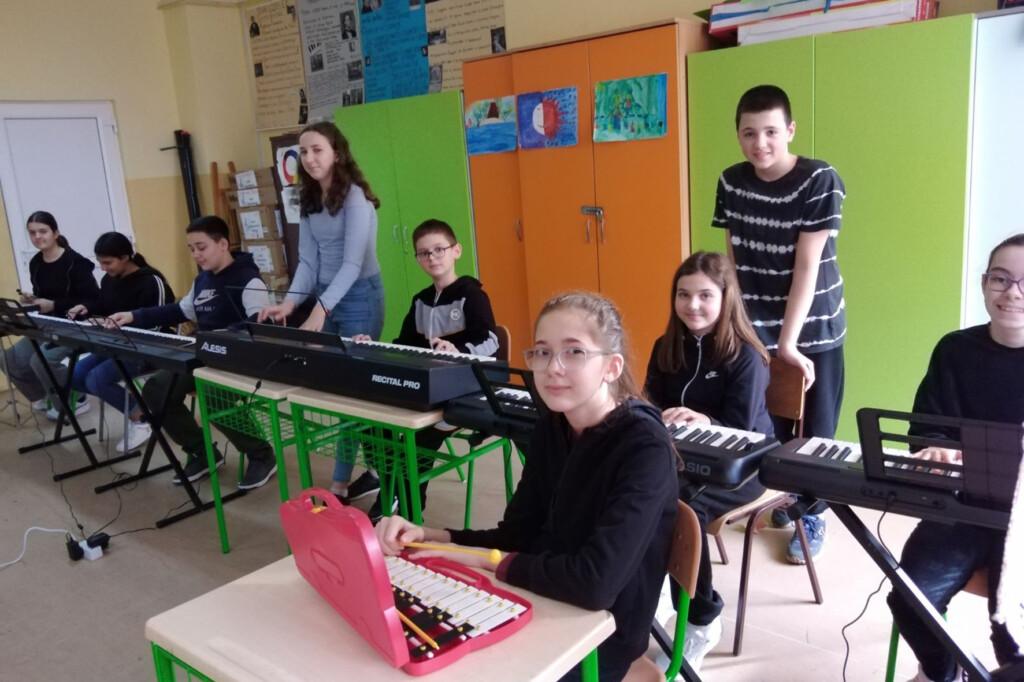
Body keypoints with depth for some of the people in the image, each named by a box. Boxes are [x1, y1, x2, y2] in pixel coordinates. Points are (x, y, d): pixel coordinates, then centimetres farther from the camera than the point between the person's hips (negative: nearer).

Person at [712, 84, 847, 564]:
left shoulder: (820, 181, -15)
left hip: (814, 327, -3)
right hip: (756, 327, 3)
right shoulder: (731, 182, -2)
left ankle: (811, 513, 26)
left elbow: (807, 267, -18)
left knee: (815, 428, 7)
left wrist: (788, 342, -18)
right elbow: (734, 258, 4)